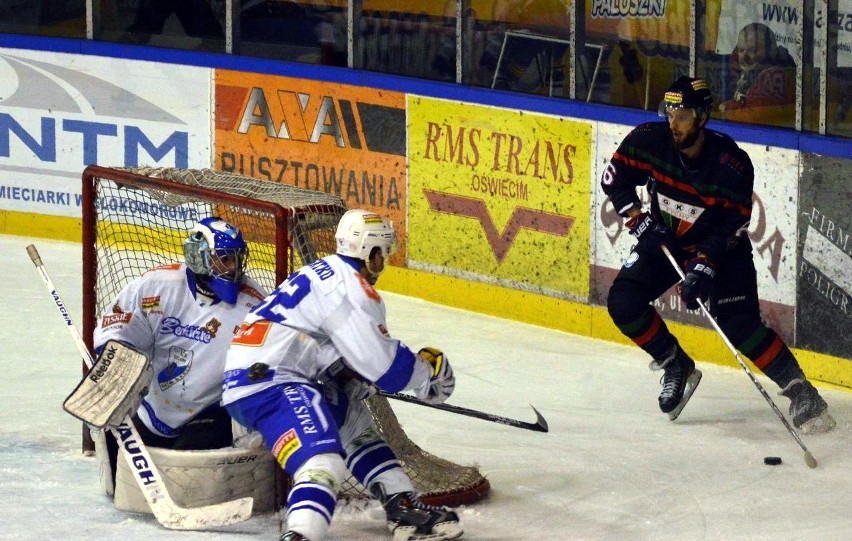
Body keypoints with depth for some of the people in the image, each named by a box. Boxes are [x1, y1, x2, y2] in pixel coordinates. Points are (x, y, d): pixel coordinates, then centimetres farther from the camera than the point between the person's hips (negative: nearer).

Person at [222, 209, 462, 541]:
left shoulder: (324, 274, 21)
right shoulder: (350, 287, -10)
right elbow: (381, 362, -13)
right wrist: (426, 369, 3)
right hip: (268, 385, -11)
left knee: (353, 420, 27)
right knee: (322, 464, -28)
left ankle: (404, 509, 30)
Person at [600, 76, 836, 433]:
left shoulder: (732, 164, -28)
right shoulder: (649, 141, -19)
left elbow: (733, 225, -22)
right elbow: (614, 179, -5)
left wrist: (704, 265, -31)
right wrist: (639, 221, -16)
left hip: (722, 248, -4)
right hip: (663, 240, 4)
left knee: (739, 324, -20)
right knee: (623, 302, -12)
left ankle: (800, 391, -10)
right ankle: (676, 366, 9)